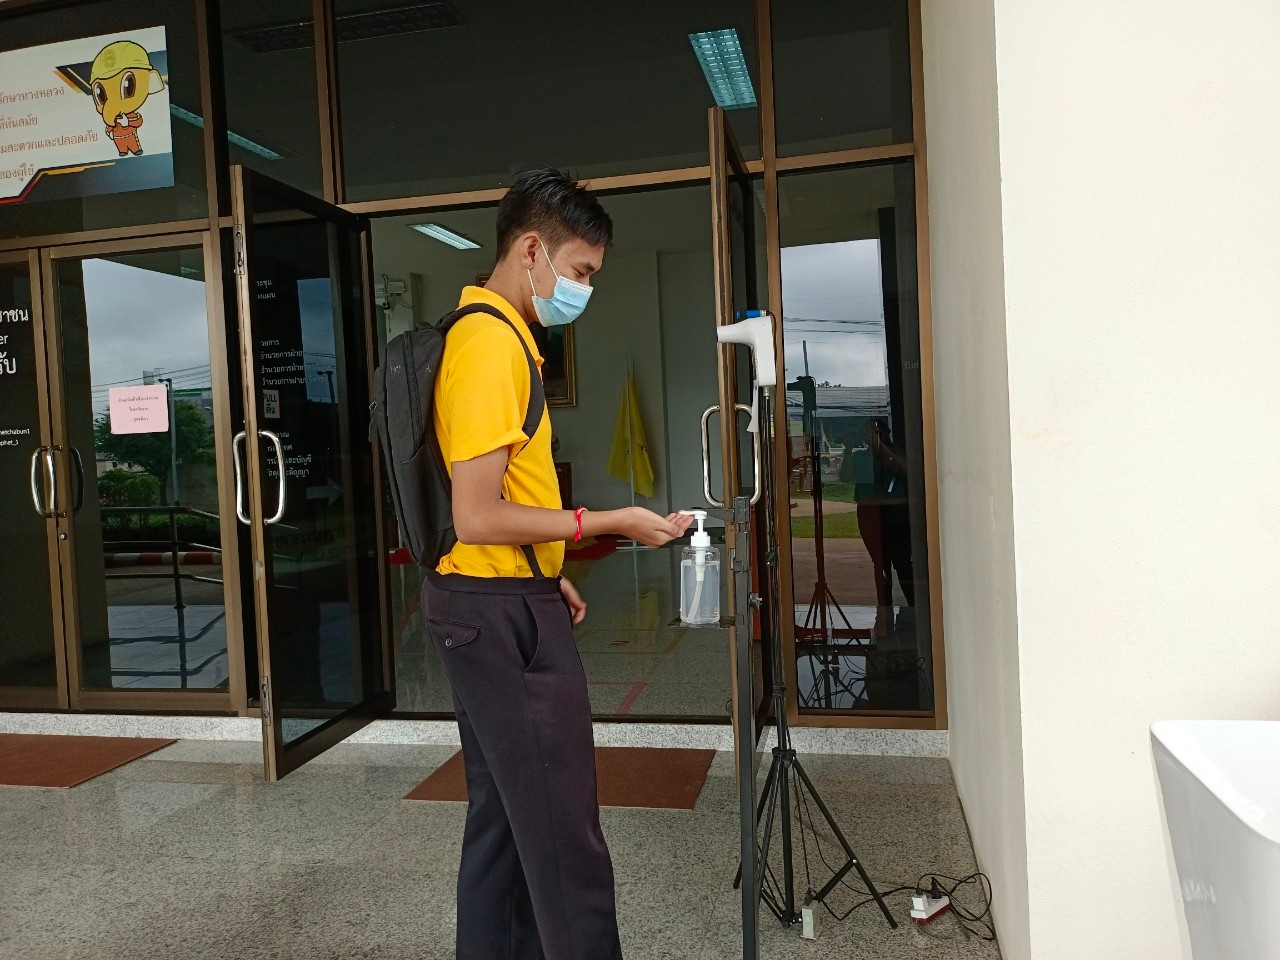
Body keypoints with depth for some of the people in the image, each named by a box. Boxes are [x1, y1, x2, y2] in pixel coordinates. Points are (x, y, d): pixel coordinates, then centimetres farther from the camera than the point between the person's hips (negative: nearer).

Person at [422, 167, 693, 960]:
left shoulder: (486, 332, 15)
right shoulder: (493, 343, -17)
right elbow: (478, 518, -22)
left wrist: (545, 573, 17)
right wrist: (609, 523, -15)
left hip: (489, 605, 11)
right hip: (504, 612, -11)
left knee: (505, 818, 18)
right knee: (566, 838, -1)